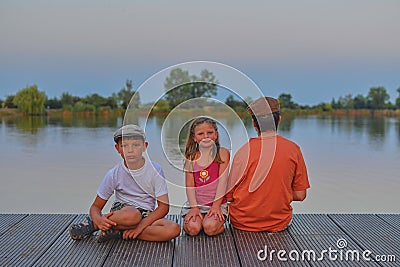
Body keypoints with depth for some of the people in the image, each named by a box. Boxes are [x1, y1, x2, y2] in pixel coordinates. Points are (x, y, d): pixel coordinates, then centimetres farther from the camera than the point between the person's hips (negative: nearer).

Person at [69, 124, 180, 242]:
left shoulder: (155, 170, -8)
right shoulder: (114, 174, -6)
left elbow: (163, 206, -9)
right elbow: (96, 206, -1)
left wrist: (141, 225, -22)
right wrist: (98, 219, -26)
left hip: (146, 216, 2)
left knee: (174, 229, -29)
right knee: (132, 215, -39)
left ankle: (119, 232, -21)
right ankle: (94, 223, -13)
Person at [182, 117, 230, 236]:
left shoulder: (222, 153, -1)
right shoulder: (191, 157, 4)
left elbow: (223, 181, -6)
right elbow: (190, 185, 0)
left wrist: (216, 205, -13)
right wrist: (194, 207, -11)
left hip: (217, 203, -2)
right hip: (196, 203, 2)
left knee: (210, 228, -25)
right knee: (193, 228, -20)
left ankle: (220, 222, 6)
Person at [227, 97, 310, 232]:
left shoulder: (245, 151, -13)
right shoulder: (293, 149, -7)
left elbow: (229, 195, -7)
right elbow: (300, 195, -3)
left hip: (243, 222, -2)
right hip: (279, 223, 2)